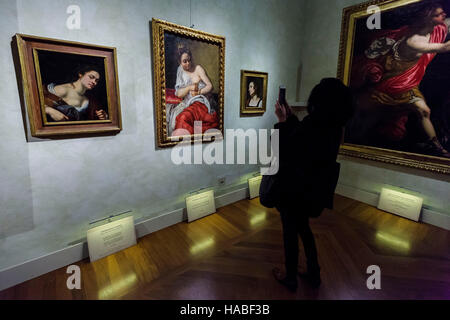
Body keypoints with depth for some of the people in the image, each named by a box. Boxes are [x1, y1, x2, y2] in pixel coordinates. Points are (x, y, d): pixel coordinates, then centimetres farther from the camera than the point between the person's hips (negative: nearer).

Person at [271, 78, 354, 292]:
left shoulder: (310, 127, -28)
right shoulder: (334, 128, -2)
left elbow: (282, 153, -18)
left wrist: (282, 122, -12)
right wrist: (291, 118, 12)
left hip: (295, 191, -8)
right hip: (314, 190, 8)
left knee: (290, 234, 13)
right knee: (303, 229, 27)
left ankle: (291, 279, 35)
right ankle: (314, 274, 42)